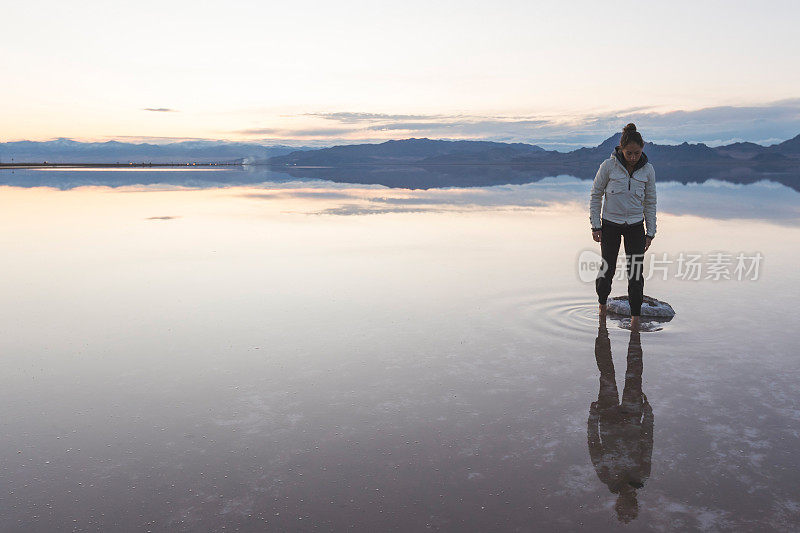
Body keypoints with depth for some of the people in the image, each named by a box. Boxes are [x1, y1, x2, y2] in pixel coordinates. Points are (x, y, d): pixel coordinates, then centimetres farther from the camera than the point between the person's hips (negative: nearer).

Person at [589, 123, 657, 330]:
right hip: (610, 224, -1)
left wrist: (650, 232, 4)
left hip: (635, 226, 2)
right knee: (607, 270, 4)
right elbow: (595, 195, -2)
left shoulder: (648, 170, -3)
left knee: (636, 273, -3)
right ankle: (602, 302, 32)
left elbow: (650, 202, 5)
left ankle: (635, 315, 9)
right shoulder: (609, 166, -11)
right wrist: (595, 226, -5)